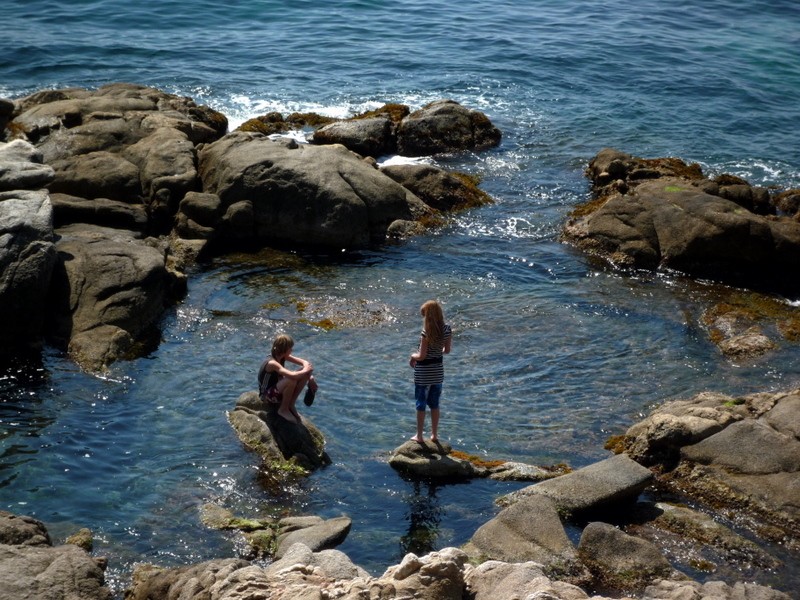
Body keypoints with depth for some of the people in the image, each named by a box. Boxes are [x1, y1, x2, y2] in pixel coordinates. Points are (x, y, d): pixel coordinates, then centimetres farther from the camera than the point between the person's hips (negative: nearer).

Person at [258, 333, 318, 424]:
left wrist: (310, 376, -18)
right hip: (268, 395, -8)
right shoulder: (272, 363, -29)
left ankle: (290, 405, 3)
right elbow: (292, 376, -42)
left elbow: (304, 362, -1)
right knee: (292, 380, -35)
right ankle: (283, 409, -12)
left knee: (305, 374, -7)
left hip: (278, 388, 8)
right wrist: (306, 370, -24)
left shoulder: (282, 356, -4)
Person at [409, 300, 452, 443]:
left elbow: (422, 356, -21)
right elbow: (447, 350, 4)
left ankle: (419, 436, 18)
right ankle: (434, 434, 26)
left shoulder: (427, 332, -24)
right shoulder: (447, 329, -7)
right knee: (434, 404, 18)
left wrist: (413, 356, -1)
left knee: (421, 404, 9)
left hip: (423, 372, -5)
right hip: (438, 371, 6)